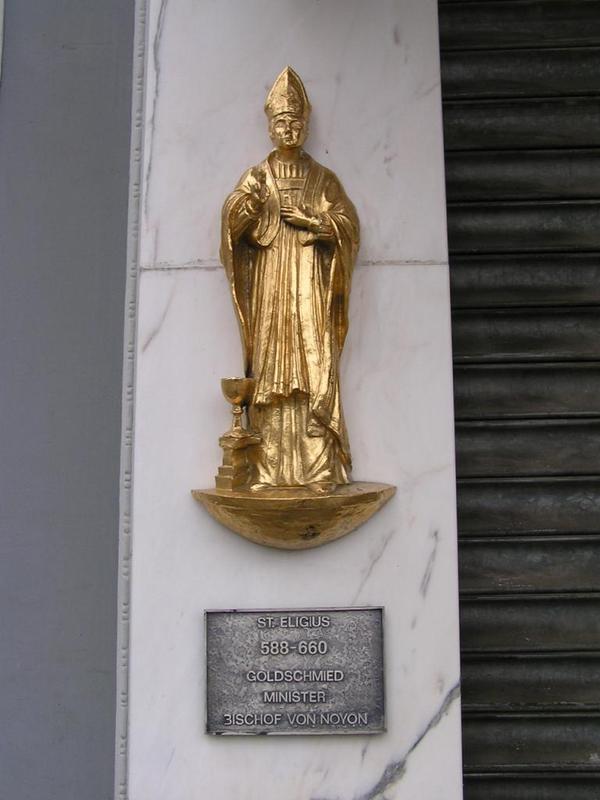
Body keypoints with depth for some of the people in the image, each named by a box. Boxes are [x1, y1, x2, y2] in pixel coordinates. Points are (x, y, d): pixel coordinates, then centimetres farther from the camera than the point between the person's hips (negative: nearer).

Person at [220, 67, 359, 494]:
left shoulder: (323, 178, 15)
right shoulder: (256, 176, 14)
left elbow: (347, 223, 6)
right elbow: (233, 222, 0)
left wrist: (307, 218, -6)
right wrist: (250, 198, -19)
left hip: (309, 286, 0)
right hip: (268, 286, 1)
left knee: (315, 373, -9)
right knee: (269, 372, -5)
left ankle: (320, 470, -10)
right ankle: (268, 470, -5)